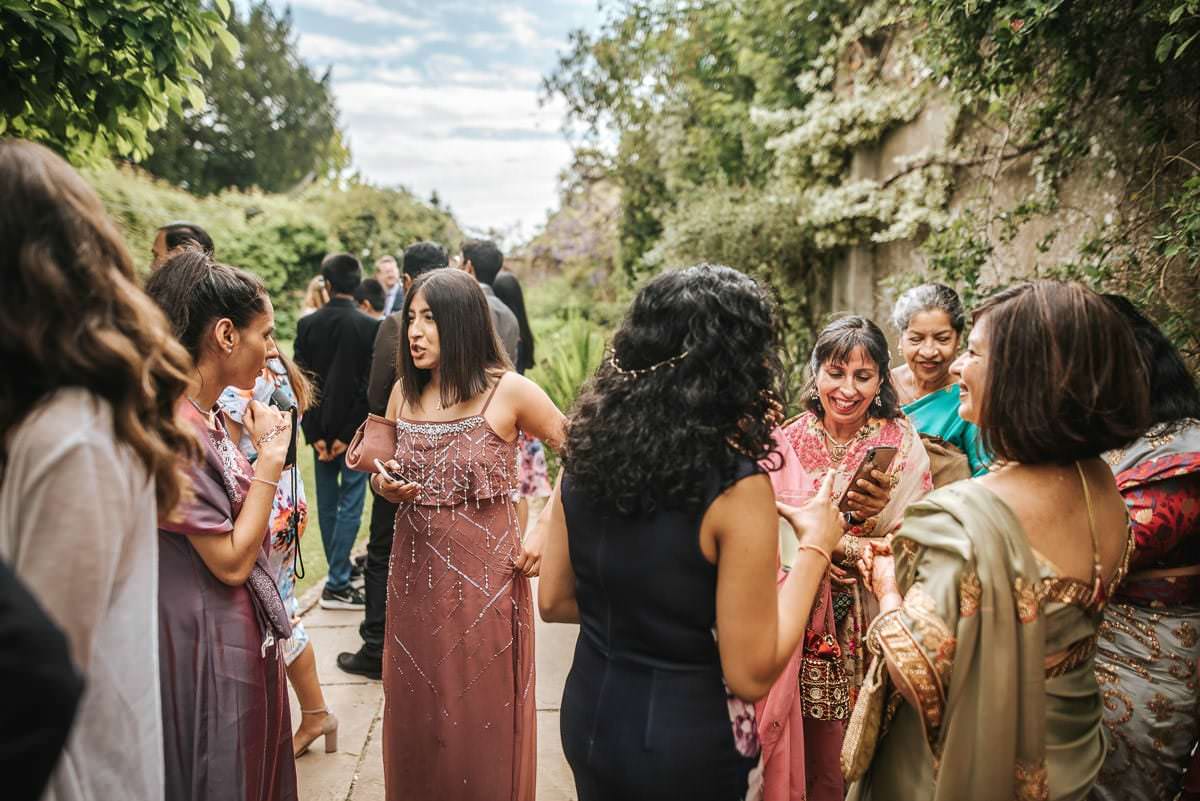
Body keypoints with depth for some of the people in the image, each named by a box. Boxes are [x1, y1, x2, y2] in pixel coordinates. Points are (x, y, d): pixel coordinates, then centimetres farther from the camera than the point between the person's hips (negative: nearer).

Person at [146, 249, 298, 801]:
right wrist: (270, 460, -18)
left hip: (240, 629, 9)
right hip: (208, 639, -9)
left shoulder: (206, 417, 5)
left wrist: (259, 448, 1)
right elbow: (230, 561, -21)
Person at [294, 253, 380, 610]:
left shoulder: (307, 325, 0)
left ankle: (339, 571, 26)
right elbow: (370, 385, -12)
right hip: (353, 429, -4)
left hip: (321, 427, 4)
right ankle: (336, 585, 0)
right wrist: (349, 433, -8)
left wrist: (314, 433, 0)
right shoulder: (370, 327, -10)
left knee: (327, 503, 14)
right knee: (350, 504, 0)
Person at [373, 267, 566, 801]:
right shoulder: (403, 392, 4)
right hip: (414, 574, 5)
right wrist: (385, 486, -7)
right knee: (416, 717, 16)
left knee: (482, 720, 9)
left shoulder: (508, 391, -11)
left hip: (485, 576, -4)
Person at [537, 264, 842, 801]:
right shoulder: (736, 486, -24)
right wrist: (815, 548, -11)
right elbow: (750, 674, -19)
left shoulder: (587, 452, -7)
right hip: (687, 740, -5)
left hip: (588, 715, 5)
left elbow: (554, 602, 3)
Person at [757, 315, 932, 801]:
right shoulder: (786, 445, -2)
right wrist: (826, 546, -23)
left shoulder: (902, 445, -2)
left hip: (873, 627, 0)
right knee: (818, 754, 6)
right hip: (805, 626, 0)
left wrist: (880, 512, -26)